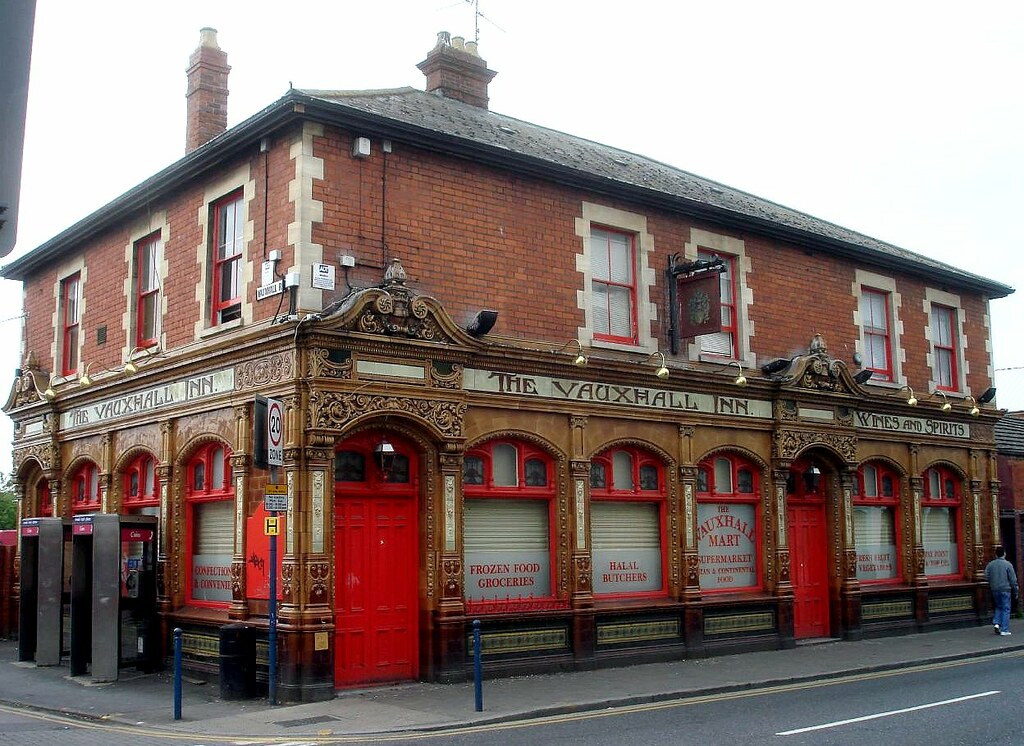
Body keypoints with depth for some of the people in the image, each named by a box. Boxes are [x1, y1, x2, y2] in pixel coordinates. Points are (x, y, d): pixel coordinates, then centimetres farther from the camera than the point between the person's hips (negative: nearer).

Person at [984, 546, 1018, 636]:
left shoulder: (990, 564, 1)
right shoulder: (1008, 565, -8)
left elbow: (986, 577, -2)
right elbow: (1013, 580, -6)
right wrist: (1015, 592, 1)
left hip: (994, 590, 4)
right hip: (1005, 589, -3)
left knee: (998, 607, 20)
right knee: (1005, 609, 4)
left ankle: (996, 623, 2)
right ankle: (1004, 630, 3)